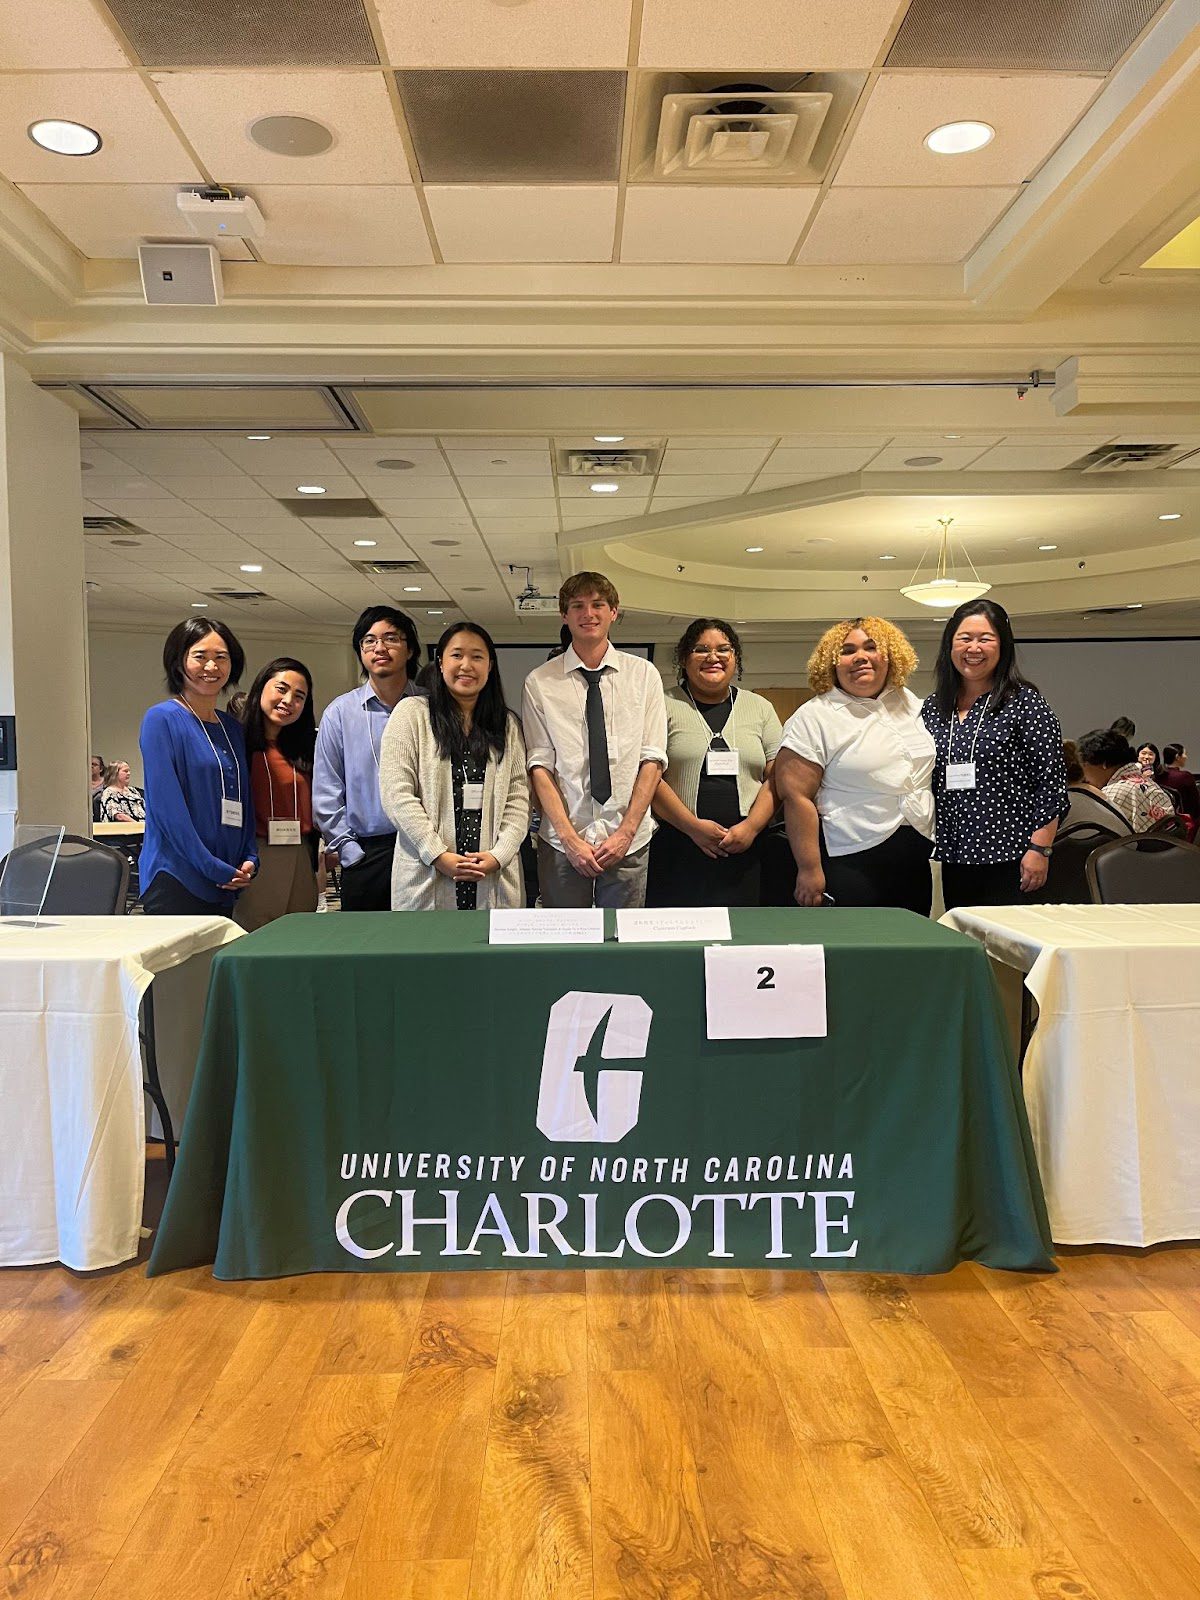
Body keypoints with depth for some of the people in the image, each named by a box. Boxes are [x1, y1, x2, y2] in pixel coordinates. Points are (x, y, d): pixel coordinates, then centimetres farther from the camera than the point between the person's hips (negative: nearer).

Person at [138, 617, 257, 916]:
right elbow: (167, 806, -14)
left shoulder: (232, 728, 15)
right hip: (176, 882, -6)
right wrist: (216, 869, -16)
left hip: (227, 885, 7)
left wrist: (250, 859, 1)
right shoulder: (162, 720, -6)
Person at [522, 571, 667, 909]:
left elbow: (653, 760, 0)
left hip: (629, 843, 1)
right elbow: (539, 765, -3)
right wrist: (569, 837, -12)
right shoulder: (540, 682, 1)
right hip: (561, 844, -1)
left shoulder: (644, 674, 4)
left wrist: (625, 832, -9)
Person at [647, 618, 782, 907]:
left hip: (745, 851, 2)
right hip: (676, 851, -2)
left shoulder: (760, 708, 13)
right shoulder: (665, 707, 4)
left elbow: (776, 779, 7)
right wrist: (693, 827, -13)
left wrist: (750, 827, -9)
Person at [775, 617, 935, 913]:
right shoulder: (813, 718, -8)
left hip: (916, 863, 6)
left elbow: (931, 772, 22)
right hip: (848, 866, -6)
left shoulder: (910, 704, 11)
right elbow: (796, 796, -14)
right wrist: (809, 869, -17)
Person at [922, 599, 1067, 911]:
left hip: (1009, 861, -4)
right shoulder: (933, 707, 10)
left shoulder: (1024, 702, -4)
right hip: (952, 858, 5)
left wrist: (1039, 849, -12)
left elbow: (1052, 781, -7)